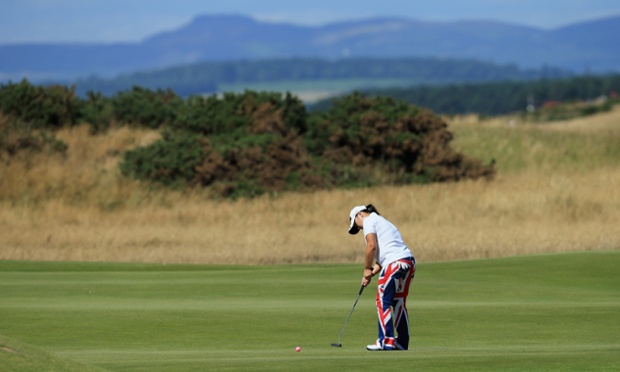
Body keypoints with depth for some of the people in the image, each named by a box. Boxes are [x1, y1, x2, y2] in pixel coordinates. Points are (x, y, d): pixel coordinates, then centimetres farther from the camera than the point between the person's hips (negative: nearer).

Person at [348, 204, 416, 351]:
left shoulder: (369, 220, 4)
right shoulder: (383, 222, 31)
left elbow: (372, 246, -10)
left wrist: (367, 269, 0)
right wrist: (372, 273, 16)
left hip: (395, 264, -9)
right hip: (409, 262, 9)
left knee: (383, 302, -3)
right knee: (399, 303, 13)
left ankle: (386, 341, -6)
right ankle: (402, 342, 13)